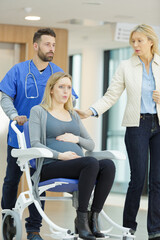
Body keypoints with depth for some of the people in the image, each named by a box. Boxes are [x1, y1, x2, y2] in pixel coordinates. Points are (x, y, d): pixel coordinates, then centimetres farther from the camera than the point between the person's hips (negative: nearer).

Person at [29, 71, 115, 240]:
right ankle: (81, 219, -29)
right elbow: (35, 144, -3)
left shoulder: (73, 115, 27)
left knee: (108, 165, -27)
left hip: (78, 166, 6)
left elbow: (91, 145, 24)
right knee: (91, 163, -35)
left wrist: (76, 139, 1)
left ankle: (93, 217, -27)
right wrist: (60, 155, -17)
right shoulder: (38, 111, 10)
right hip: (50, 168, -6)